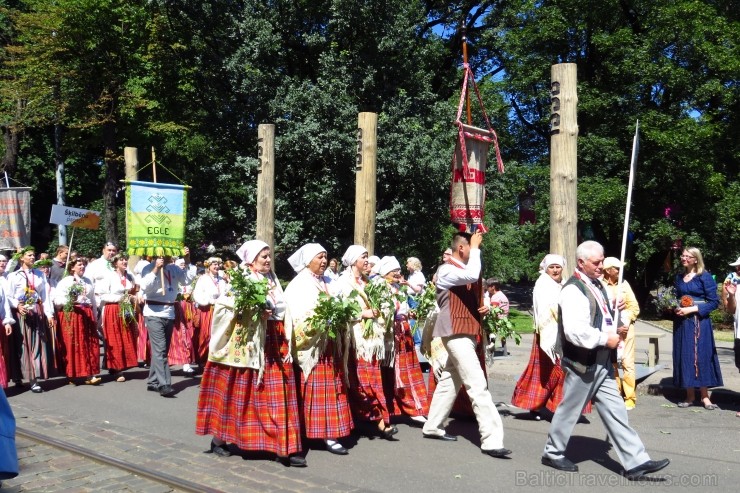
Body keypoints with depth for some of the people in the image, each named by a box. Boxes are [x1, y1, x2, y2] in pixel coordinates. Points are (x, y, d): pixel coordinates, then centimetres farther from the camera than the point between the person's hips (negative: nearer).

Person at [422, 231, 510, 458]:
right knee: (477, 385, -13)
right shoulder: (446, 270, -12)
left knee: (450, 381, 15)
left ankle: (433, 427, 27)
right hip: (456, 333, -10)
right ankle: (491, 440, -12)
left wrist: (482, 307, 7)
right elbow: (472, 276, -32)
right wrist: (475, 248, -18)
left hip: (465, 332, 10)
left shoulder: (465, 270, 16)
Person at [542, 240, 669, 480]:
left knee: (615, 411, 8)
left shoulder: (597, 285, 12)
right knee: (569, 410, 7)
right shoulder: (573, 290, -19)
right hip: (583, 363, -8)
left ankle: (636, 462, 11)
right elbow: (575, 332, -29)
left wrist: (616, 329, 5)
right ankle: (553, 453, 24)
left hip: (602, 362, 9)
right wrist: (606, 339, -17)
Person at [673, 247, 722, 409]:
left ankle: (705, 396, 4)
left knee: (701, 356, -4)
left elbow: (714, 302, -9)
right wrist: (675, 308, -1)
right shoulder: (679, 277, 11)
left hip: (698, 322, -5)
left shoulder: (705, 277, -6)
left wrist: (691, 309, -17)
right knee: (684, 357, 5)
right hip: (681, 323, 5)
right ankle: (690, 395, 12)